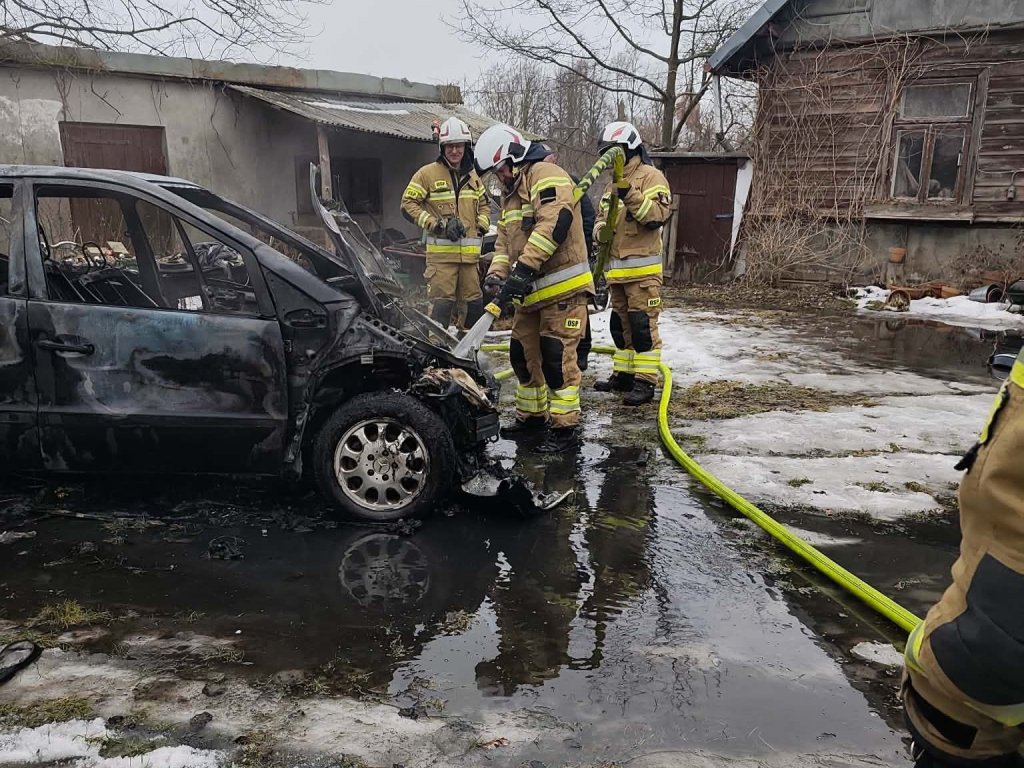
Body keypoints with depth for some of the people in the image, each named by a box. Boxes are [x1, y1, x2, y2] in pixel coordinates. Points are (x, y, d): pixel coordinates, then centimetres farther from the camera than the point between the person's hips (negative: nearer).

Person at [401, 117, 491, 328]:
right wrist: (438, 225, -11)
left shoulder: (472, 176, 18)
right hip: (441, 252, -5)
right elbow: (408, 204, -2)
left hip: (470, 252, 5)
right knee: (442, 301, -10)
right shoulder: (428, 173, 1)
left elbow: (483, 204, 31)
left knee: (476, 303, 7)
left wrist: (481, 227, 11)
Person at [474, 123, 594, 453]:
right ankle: (532, 414, 31)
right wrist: (497, 274, -3)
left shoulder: (547, 176, -12)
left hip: (563, 289, -10)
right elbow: (504, 241, 16)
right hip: (531, 293, 10)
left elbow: (553, 225, -27)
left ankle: (565, 426, 2)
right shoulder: (511, 194, 19)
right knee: (524, 355, 15)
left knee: (556, 359, -8)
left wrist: (522, 269, -30)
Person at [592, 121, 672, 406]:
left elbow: (658, 215, -18)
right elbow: (600, 221, 22)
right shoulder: (612, 185, 20)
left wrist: (630, 195, -28)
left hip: (642, 268, -8)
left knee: (643, 325, -8)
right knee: (621, 324, 14)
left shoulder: (651, 177, -4)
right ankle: (623, 374, 25)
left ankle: (645, 381, -4)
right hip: (616, 269, 8)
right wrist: (601, 230, -1)